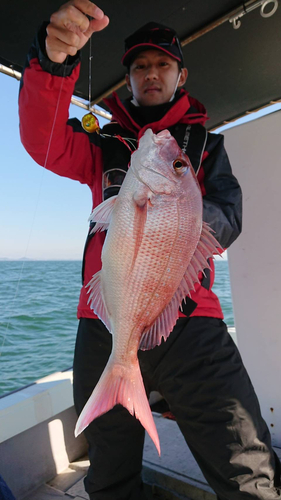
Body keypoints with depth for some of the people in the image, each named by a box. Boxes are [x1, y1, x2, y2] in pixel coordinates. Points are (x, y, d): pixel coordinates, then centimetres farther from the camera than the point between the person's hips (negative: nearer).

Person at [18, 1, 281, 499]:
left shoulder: (206, 144, 15)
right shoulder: (105, 144, 17)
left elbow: (228, 218, -1)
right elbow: (44, 141, -2)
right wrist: (53, 59, -19)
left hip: (189, 320, -1)